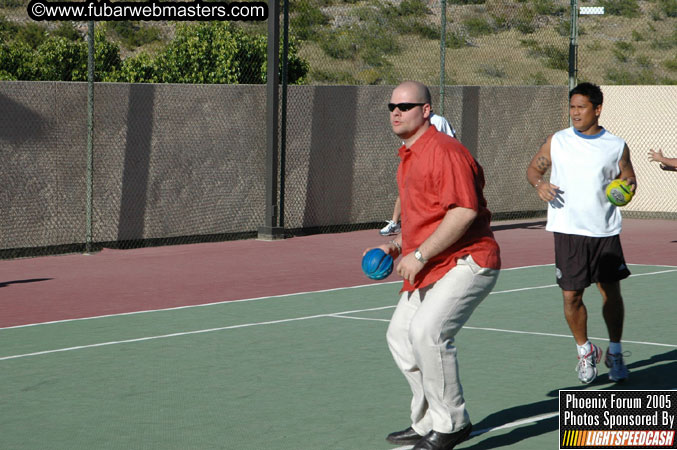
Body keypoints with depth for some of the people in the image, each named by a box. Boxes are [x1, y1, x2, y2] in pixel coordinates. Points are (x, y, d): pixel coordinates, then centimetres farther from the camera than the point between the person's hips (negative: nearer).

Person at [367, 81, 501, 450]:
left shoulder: (443, 150, -17)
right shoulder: (408, 157, 16)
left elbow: (463, 211, -26)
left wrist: (419, 255, -23)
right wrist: (397, 246, 12)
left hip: (467, 262, -11)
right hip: (429, 268, 11)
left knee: (427, 330, -26)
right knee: (399, 335, 13)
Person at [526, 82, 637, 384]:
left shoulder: (616, 146, 4)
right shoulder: (557, 142, 4)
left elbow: (629, 180, 12)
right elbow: (533, 168, 13)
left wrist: (627, 188, -12)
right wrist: (539, 183, -9)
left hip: (605, 232, 0)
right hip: (569, 232, 0)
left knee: (611, 292, 4)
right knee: (571, 296, -1)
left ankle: (615, 353, 23)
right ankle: (585, 351, 22)